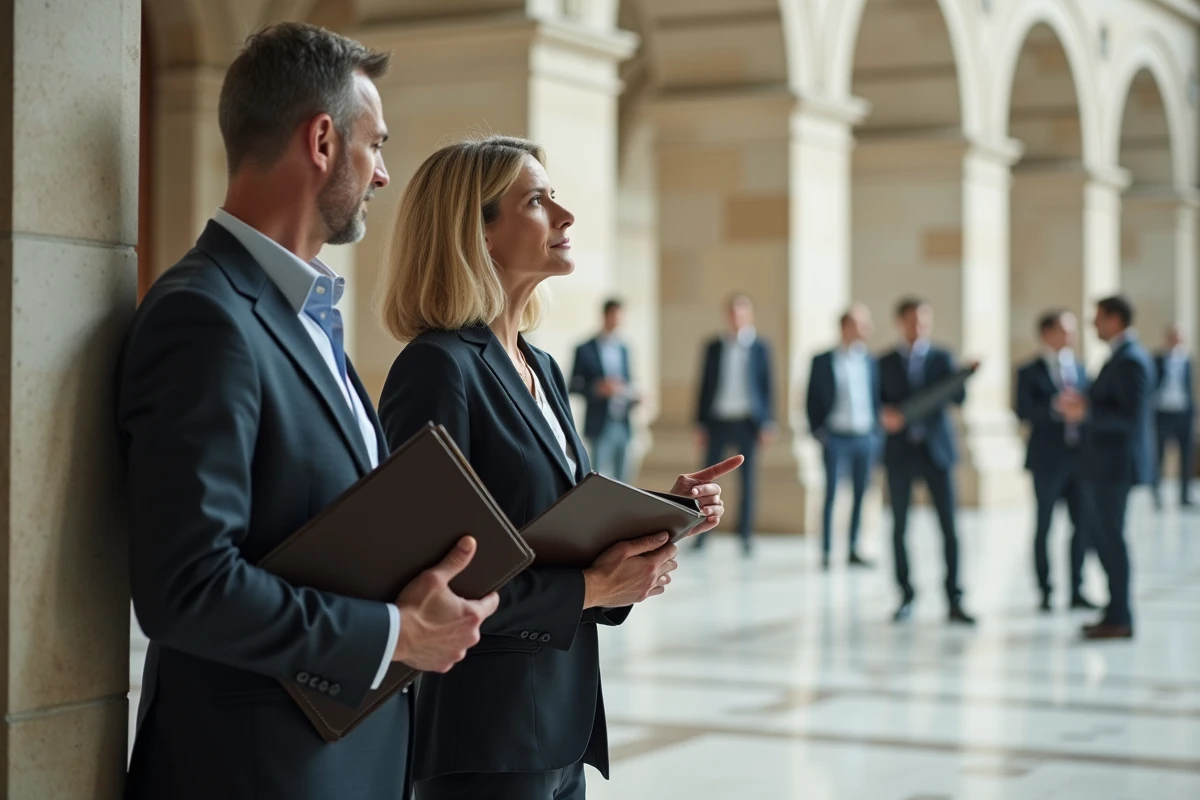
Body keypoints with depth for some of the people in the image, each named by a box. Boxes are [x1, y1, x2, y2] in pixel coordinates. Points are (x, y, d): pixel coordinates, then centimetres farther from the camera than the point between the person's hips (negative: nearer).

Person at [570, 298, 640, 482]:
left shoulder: (623, 349, 14)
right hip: (600, 425, -5)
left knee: (622, 478, 8)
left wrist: (633, 396, 1)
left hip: (623, 424, 5)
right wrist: (597, 389, -19)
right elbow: (574, 386, -3)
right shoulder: (586, 350, -3)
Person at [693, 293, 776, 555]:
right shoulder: (714, 347, 8)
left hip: (747, 421, -1)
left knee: (748, 479, 2)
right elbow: (705, 384, 9)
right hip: (718, 419, 1)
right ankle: (701, 532, 7)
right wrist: (700, 423, 5)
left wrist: (768, 423, -4)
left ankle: (745, 534, 8)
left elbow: (768, 385, 3)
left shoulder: (760, 347, 4)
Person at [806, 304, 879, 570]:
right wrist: (817, 430, -5)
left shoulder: (870, 362, 8)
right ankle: (826, 553, 4)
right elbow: (813, 399, 2)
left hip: (865, 437, 3)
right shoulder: (823, 361, 0)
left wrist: (877, 428, 3)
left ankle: (853, 550, 13)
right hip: (836, 437, -3)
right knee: (831, 494, -2)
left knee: (861, 495, 5)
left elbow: (877, 397, 13)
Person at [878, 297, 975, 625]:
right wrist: (884, 416, -17)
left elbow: (958, 398, -5)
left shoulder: (942, 358, 7)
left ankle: (954, 601, -3)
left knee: (949, 527, -6)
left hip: (936, 450, 0)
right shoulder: (886, 363, 7)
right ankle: (906, 597, 13)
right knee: (899, 527, 2)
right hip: (901, 451, 0)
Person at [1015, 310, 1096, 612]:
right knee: (1044, 525, 3)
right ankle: (1045, 593, 11)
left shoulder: (1080, 369, 13)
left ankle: (1077, 590, 13)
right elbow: (1023, 411, -13)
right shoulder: (1031, 371, -2)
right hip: (1048, 459, -5)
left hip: (1079, 457, 5)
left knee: (1083, 524, 4)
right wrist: (1055, 408, -25)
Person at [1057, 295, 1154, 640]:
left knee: (1110, 537, -5)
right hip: (1105, 464, 10)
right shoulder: (1124, 355, 15)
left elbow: (1131, 417, -23)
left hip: (1115, 464, -10)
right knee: (1102, 536, 15)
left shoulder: (1130, 360, -17)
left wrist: (1086, 412, -21)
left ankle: (1120, 619, 1)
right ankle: (1116, 611, 23)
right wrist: (1084, 406, 8)